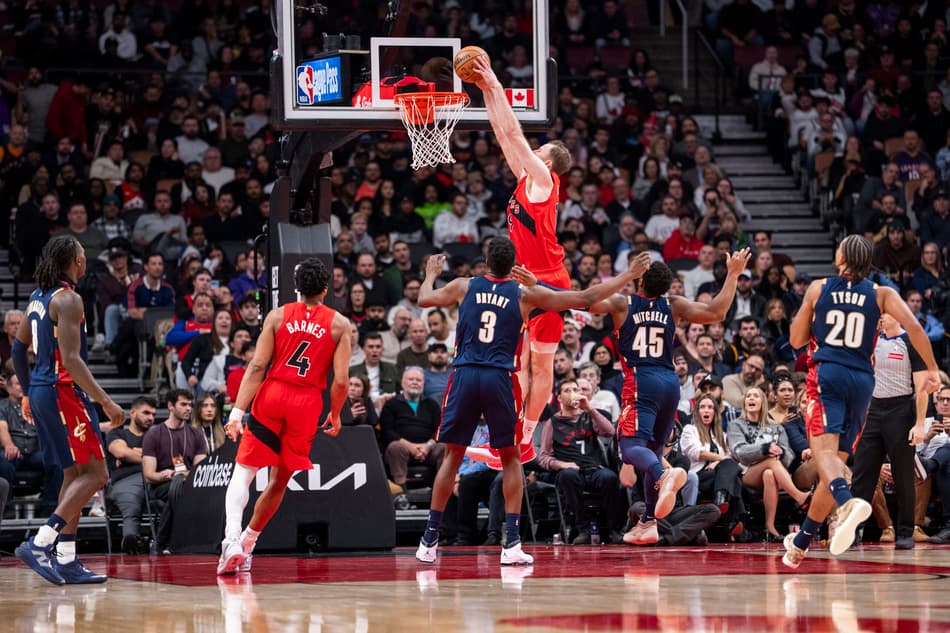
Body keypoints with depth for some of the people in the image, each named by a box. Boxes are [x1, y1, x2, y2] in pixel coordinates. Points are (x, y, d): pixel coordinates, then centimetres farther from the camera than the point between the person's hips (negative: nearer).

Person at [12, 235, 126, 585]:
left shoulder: (39, 296, 14)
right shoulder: (67, 299, -14)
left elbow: (18, 348, 20)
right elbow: (71, 359, -22)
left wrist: (27, 394, 30)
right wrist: (106, 402, -23)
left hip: (40, 390, 10)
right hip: (62, 391, -10)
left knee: (75, 474, 13)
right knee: (94, 474, -8)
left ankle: (66, 561, 9)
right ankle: (40, 543, -17)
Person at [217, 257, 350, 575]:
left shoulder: (277, 316, 2)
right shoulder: (339, 324, 2)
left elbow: (257, 367, -5)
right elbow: (340, 380, -4)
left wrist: (237, 411, -7)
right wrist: (335, 416, 12)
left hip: (271, 395, 0)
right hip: (306, 405, 0)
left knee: (244, 471, 1)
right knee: (280, 480, 16)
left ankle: (232, 538, -20)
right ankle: (247, 542, 21)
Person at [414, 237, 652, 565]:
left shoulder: (464, 286, 8)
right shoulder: (525, 295, 4)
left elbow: (424, 299, 27)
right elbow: (586, 299, 6)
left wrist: (431, 273, 48)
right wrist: (630, 275, 15)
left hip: (465, 376, 1)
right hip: (500, 379, -1)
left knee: (452, 455, 11)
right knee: (511, 458, 12)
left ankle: (430, 540, 10)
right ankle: (511, 542, 2)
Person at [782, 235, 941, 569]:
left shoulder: (818, 289, 7)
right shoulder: (881, 294, 9)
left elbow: (796, 339, 12)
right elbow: (912, 326, -6)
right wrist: (932, 369, 0)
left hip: (827, 376, -3)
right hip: (862, 381, 3)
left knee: (824, 449, -19)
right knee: (837, 459, 13)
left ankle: (848, 502, -52)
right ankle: (801, 542, 20)